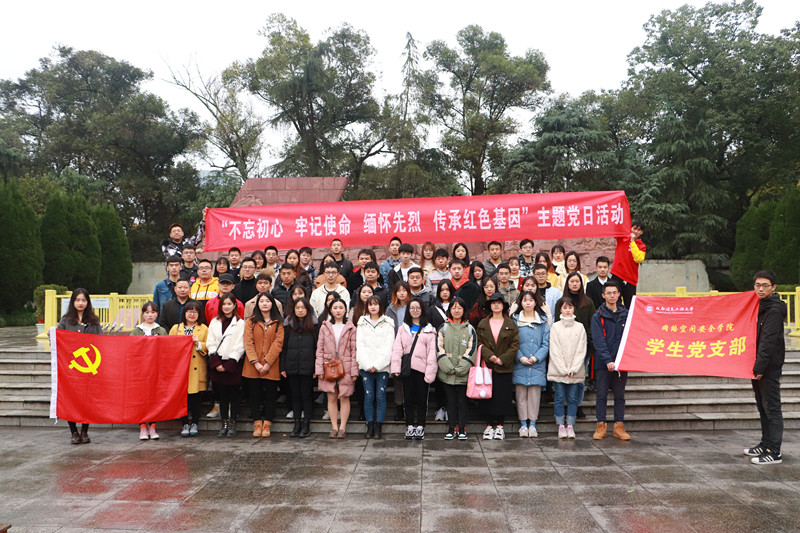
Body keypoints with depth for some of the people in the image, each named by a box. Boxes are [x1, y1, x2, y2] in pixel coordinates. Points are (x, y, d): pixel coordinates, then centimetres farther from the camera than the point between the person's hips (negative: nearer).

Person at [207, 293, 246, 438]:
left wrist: (229, 364, -11)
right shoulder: (214, 322, 11)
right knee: (222, 395, 6)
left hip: (233, 364, -3)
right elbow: (211, 344, 6)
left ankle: (232, 424, 7)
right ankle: (224, 423, 14)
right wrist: (216, 363, -6)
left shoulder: (240, 323, 1)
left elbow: (240, 346, -5)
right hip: (217, 364, 3)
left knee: (234, 395, 0)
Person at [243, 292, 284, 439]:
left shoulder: (279, 322, 5)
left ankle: (267, 425, 10)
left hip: (271, 366, -1)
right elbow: (248, 343, -1)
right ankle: (257, 424, 11)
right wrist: (256, 362, -12)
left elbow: (278, 342, -4)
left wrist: (268, 362, -13)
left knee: (270, 395, 1)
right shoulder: (251, 322, 8)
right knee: (255, 395, 3)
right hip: (253, 366, 1)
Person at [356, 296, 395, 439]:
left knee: (380, 396, -4)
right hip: (365, 366, 1)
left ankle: (378, 428, 2)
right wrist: (368, 365, -7)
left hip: (382, 366, -1)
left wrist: (377, 365, -9)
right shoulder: (362, 323, 12)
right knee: (368, 396, -2)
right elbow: (360, 345, 5)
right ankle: (370, 427, 4)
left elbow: (388, 346, 0)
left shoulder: (388, 324, 7)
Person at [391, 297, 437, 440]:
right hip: (407, 368, 2)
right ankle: (410, 426, 15)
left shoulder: (429, 330, 5)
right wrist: (396, 367, -5)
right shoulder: (403, 328, 14)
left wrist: (430, 371, -11)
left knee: (422, 399, 2)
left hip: (422, 369, -2)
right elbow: (397, 349, 7)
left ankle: (420, 427, 13)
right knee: (408, 398, 5)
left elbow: (432, 352, -1)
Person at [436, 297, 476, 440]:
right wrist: (448, 368, -10)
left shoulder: (470, 329, 7)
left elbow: (471, 350, 0)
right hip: (446, 373, 1)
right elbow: (439, 348, 0)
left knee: (462, 401, 2)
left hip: (463, 373, 0)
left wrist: (460, 368, -10)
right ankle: (451, 429, 12)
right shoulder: (443, 328, 8)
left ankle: (462, 429, 11)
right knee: (451, 401, 4)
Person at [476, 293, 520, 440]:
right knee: (489, 396, 2)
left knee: (503, 396, 1)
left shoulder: (510, 324, 5)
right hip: (487, 365, 1)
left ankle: (499, 425, 12)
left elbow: (515, 344, 0)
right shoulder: (483, 324, 8)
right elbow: (479, 342, 3)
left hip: (504, 367, 0)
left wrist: (503, 358, -11)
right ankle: (490, 425, 11)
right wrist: (489, 355, -13)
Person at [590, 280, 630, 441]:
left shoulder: (626, 315, 9)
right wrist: (608, 360, -19)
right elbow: (598, 341, -9)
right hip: (603, 363, -2)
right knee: (601, 395, 3)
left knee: (620, 395, 8)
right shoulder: (598, 316, 0)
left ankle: (618, 426, 15)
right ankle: (601, 426, 11)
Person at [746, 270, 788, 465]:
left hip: (770, 367, -9)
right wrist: (755, 366, 13)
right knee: (762, 405, 17)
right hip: (758, 365, 9)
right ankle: (766, 444, 28)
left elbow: (769, 341, -20)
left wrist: (760, 367, -21)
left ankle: (774, 452, 1)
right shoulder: (759, 306, 13)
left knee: (771, 407, -4)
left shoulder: (774, 310, -15)